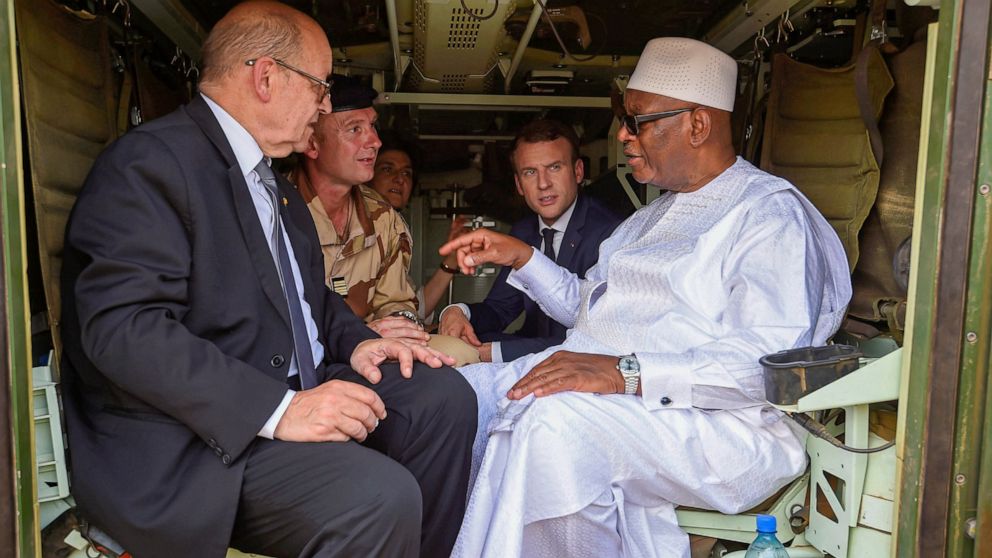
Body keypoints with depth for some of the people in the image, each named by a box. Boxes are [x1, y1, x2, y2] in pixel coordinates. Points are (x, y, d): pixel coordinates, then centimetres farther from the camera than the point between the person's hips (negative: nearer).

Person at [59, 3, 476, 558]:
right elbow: (122, 327, -23)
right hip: (188, 440, -9)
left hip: (293, 398, 9)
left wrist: (354, 341, 2)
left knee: (444, 394, -3)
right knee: (378, 496, -30)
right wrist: (277, 409, -29)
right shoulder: (152, 161, -12)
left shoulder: (276, 183, 18)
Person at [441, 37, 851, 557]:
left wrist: (625, 372, -28)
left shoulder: (770, 213, -5)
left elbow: (772, 362, -19)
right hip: (587, 391, 9)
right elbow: (587, 304, 30)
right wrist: (520, 256, 17)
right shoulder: (655, 213, 24)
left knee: (555, 418, -36)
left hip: (712, 423, -8)